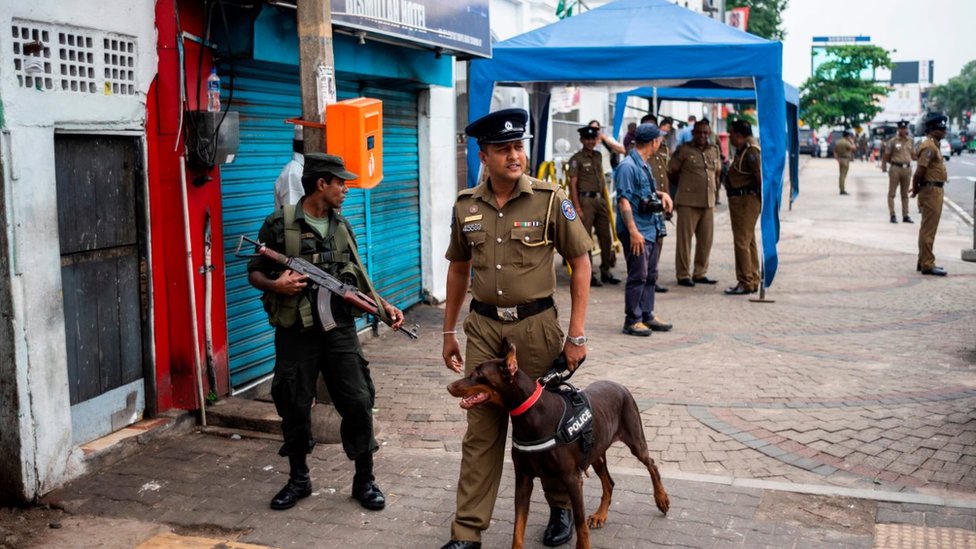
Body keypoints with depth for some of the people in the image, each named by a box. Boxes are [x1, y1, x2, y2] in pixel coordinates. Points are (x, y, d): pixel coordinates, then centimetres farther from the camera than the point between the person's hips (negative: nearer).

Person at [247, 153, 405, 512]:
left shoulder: (341, 226, 10)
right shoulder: (280, 225, -5)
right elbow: (254, 273, 0)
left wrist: (384, 306, 8)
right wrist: (275, 285, -20)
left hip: (340, 328, 3)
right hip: (296, 331, -3)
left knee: (358, 402, 1)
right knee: (294, 405, 7)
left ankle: (365, 480, 15)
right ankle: (298, 479, 26)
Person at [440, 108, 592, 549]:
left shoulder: (550, 199, -8)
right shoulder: (466, 206, 3)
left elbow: (580, 265, -4)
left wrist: (576, 335, -7)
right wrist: (449, 331, 15)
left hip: (535, 325, -2)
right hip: (483, 326, 3)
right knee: (481, 431, 6)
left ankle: (562, 508, 35)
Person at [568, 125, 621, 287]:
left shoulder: (598, 156, 14)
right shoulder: (577, 159, -5)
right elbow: (572, 184, -9)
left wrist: (605, 202, 17)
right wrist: (577, 207, -16)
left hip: (600, 200, 7)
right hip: (586, 200, -7)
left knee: (606, 237, 8)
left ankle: (606, 272, 18)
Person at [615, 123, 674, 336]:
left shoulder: (644, 165, 14)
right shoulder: (628, 166, -15)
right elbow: (624, 200, -20)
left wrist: (661, 194, 7)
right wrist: (633, 231, -24)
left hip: (651, 230, 10)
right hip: (637, 232, -10)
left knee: (650, 275, 14)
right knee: (638, 276, -5)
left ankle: (647, 315, 24)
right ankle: (632, 320, 3)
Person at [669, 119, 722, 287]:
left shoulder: (714, 150, 13)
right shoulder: (684, 151, -3)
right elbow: (671, 172, 2)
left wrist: (714, 187, 17)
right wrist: (686, 184, 9)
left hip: (709, 201, 5)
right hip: (688, 202, -5)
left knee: (706, 239, 8)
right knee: (685, 238, -2)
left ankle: (700, 273, 18)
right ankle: (683, 275, 5)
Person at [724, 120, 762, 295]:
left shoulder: (751, 151, -17)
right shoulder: (742, 150, 15)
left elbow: (760, 177, -20)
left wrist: (762, 201, -17)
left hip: (746, 200, -11)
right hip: (739, 200, 11)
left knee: (742, 242, -9)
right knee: (749, 242, 15)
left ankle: (746, 283, -5)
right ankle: (752, 281, 22)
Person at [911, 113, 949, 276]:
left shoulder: (933, 145, 16)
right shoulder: (929, 147, -17)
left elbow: (920, 172, 21)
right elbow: (919, 171, -22)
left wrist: (917, 188, 15)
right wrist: (916, 189, -10)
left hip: (935, 191, 10)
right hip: (931, 191, -10)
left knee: (928, 229, 15)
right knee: (928, 230, -7)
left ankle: (924, 262, 23)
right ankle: (927, 265, -4)